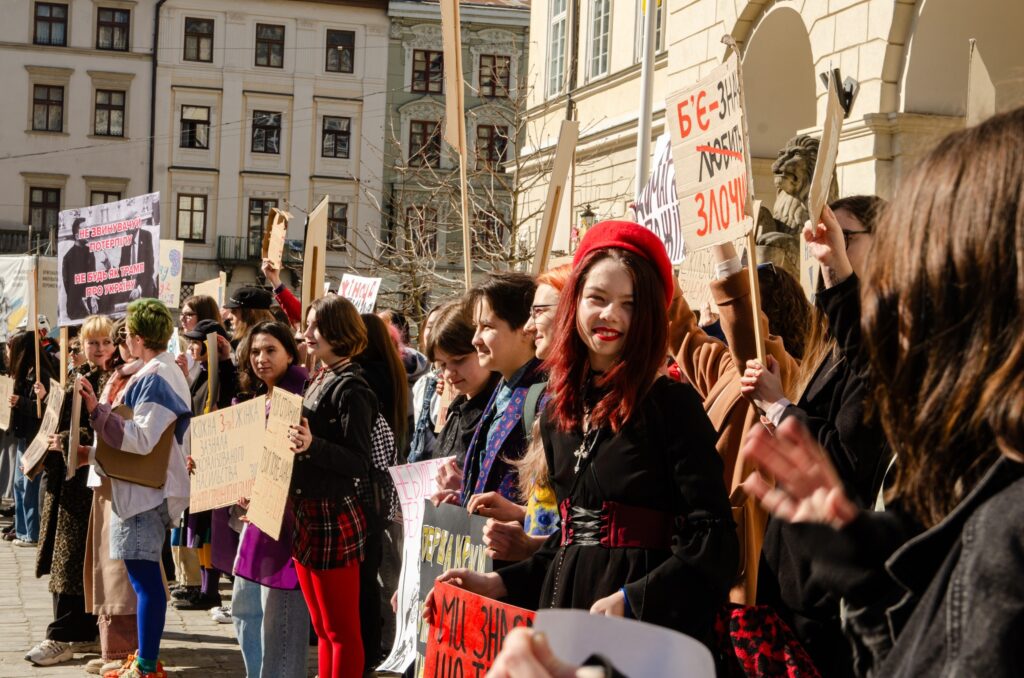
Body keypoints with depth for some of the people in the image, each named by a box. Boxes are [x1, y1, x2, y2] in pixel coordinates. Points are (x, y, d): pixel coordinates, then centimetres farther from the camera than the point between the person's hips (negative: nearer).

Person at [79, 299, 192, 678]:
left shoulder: (155, 378, -16)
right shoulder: (163, 371, 15)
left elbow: (141, 440, -23)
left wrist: (96, 411, -27)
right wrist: (94, 453, 21)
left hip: (147, 490, -10)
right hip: (145, 487, 10)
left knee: (144, 576, -7)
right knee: (144, 575, 14)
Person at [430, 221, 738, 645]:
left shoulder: (671, 404, -10)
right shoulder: (558, 412, 9)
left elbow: (710, 539, -16)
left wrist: (630, 599, -25)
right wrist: (501, 583, 7)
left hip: (648, 622, -6)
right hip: (563, 602, 6)